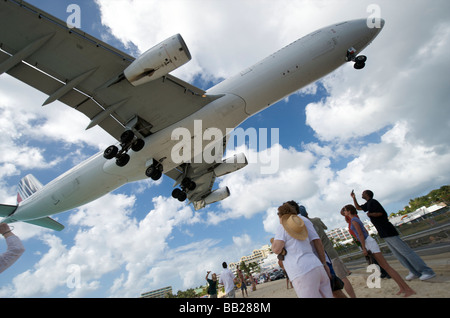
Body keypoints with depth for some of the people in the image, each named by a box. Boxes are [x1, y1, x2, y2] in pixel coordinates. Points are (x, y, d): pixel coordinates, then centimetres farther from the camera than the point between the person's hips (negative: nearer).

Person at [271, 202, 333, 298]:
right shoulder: (305, 222, 16)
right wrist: (324, 264, 25)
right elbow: (318, 243, 14)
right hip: (318, 268, 6)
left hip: (302, 275, -6)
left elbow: (276, 249, -12)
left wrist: (273, 242, 11)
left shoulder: (283, 226, 0)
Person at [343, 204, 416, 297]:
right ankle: (402, 288, 15)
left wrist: (364, 248, -14)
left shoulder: (354, 220, -14)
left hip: (369, 243, -10)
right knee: (384, 266, 11)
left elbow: (361, 234, -18)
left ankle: (408, 289, -1)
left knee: (386, 267, -6)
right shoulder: (356, 219, 15)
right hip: (368, 243, 10)